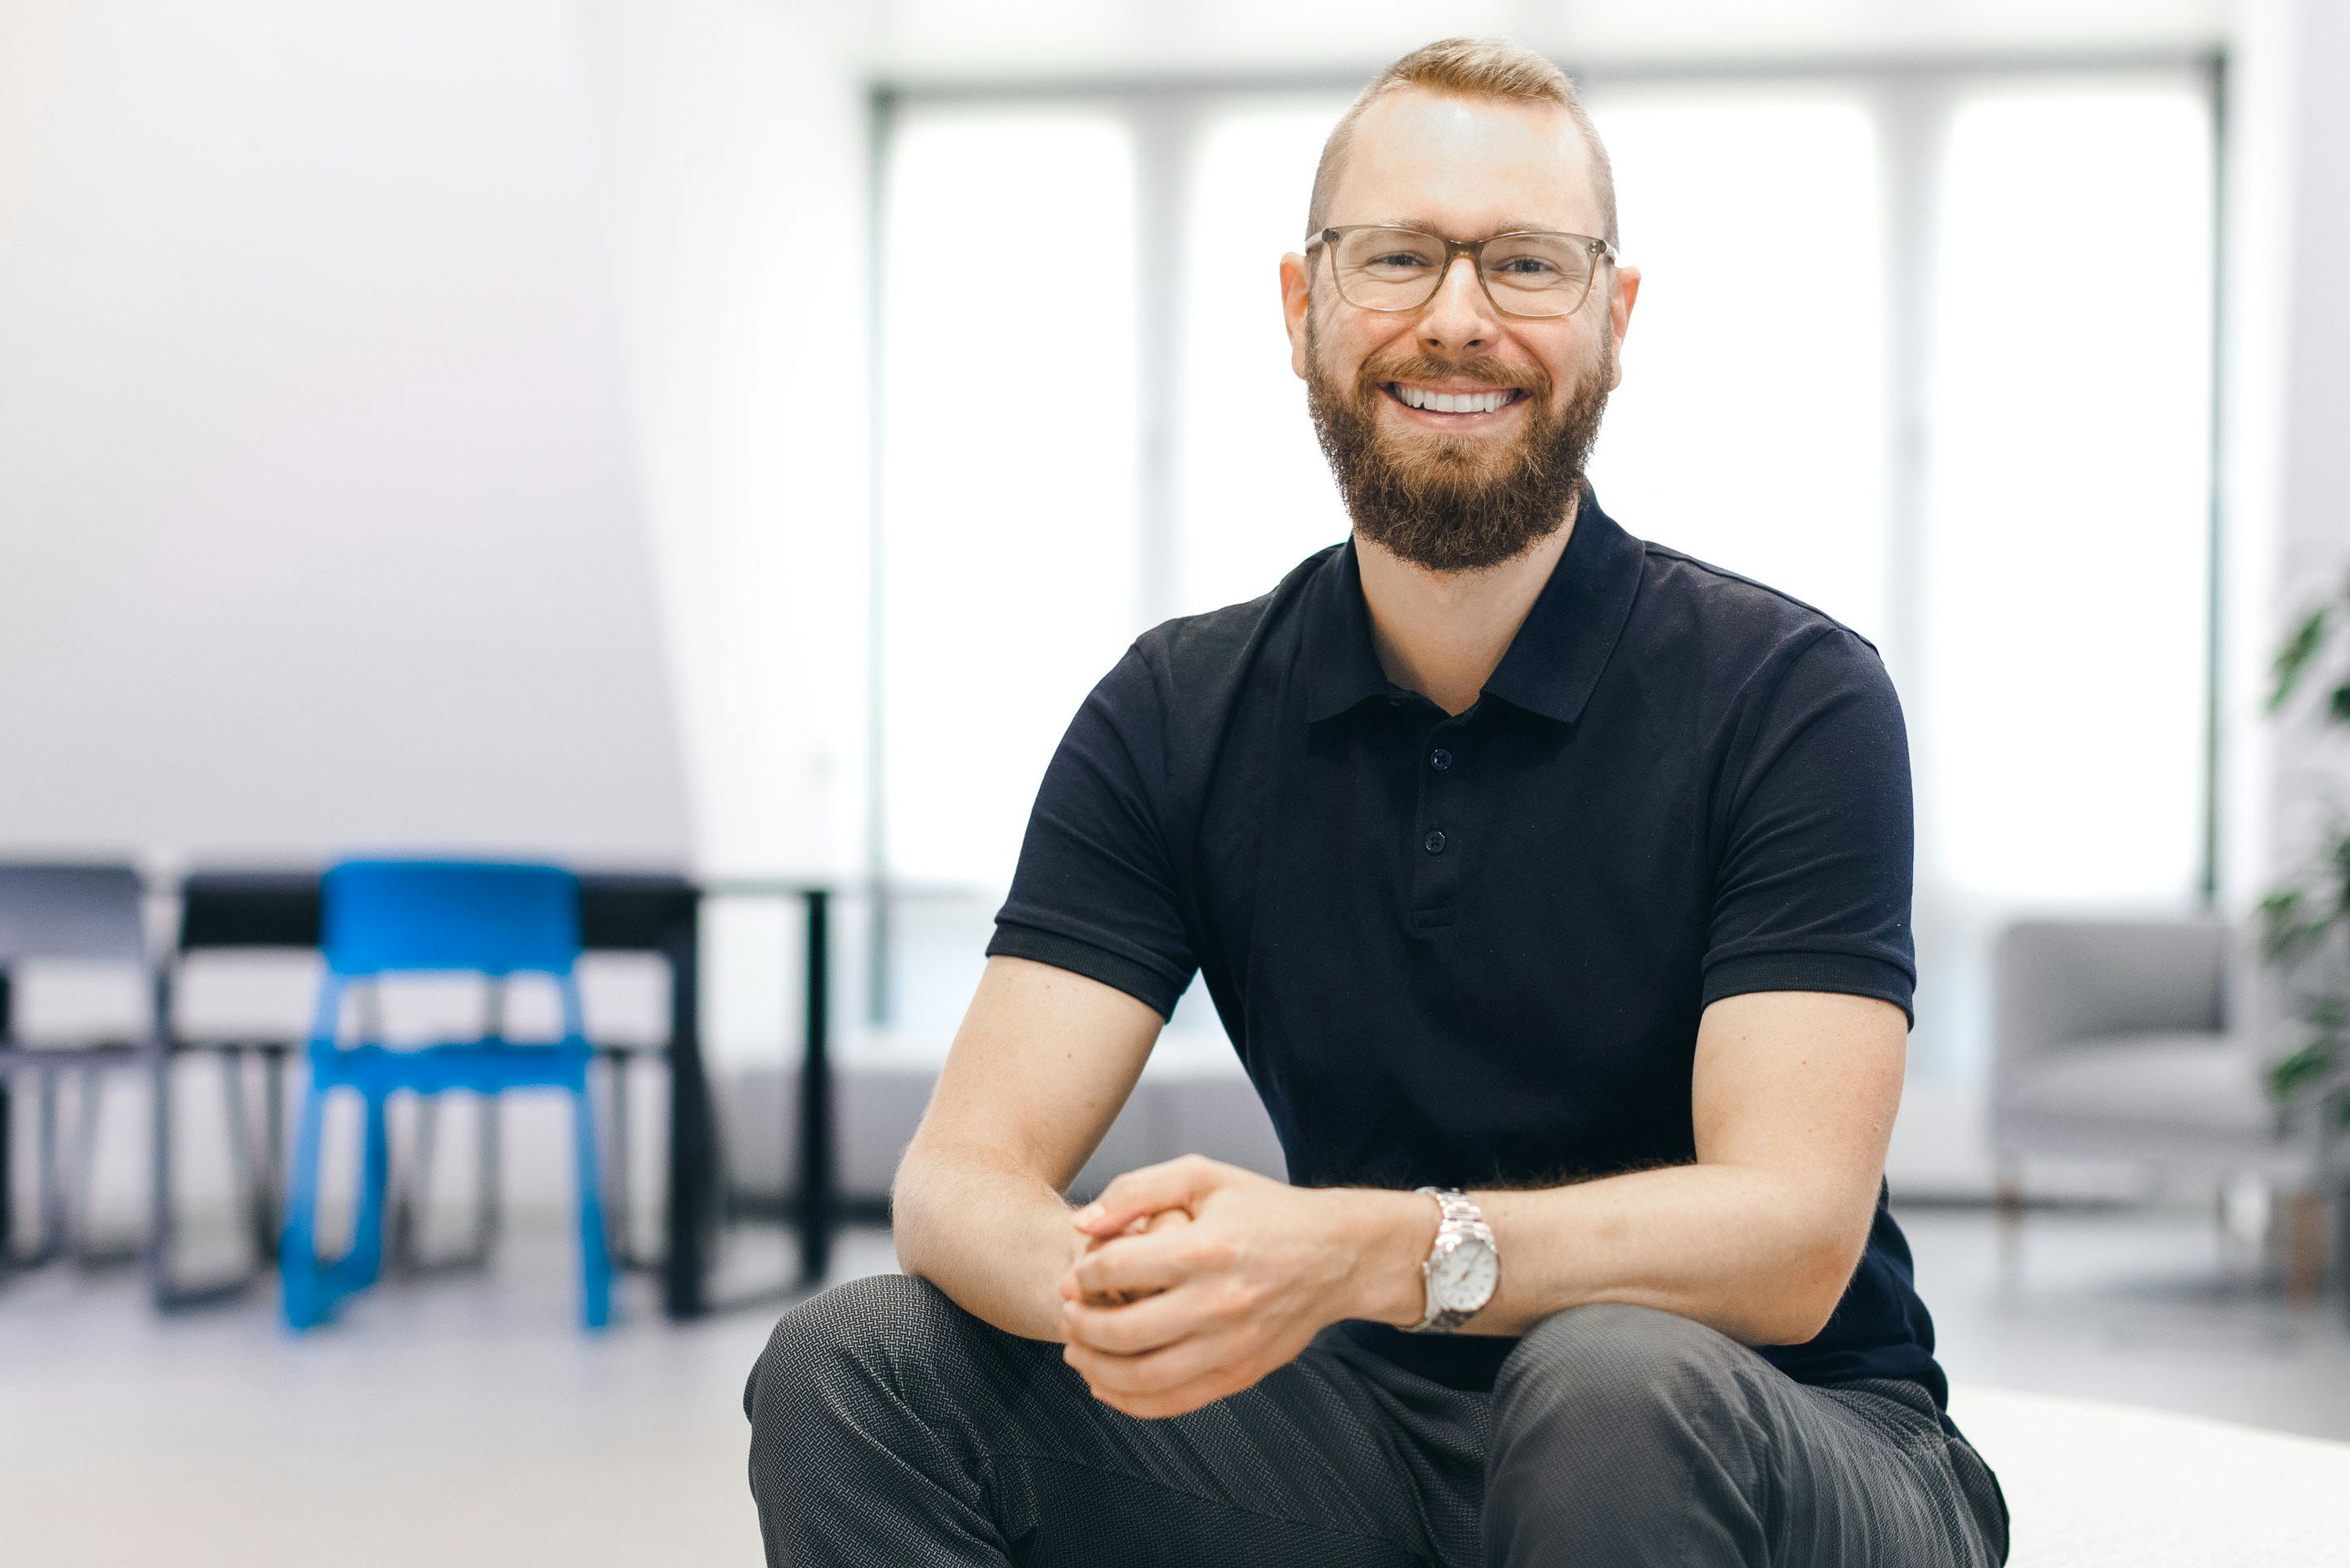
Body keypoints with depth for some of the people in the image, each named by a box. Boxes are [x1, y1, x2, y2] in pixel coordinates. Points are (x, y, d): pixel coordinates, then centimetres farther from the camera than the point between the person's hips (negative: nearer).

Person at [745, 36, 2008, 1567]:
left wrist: (1366, 1253, -38)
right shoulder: (1176, 717, 0)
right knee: (853, 1367, -15)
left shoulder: (1791, 695, -12)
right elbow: (963, 1169, -8)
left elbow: (1790, 1235, -21)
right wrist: (1100, 1277, -34)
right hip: (1383, 1424, 4)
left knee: (1621, 1382, -38)